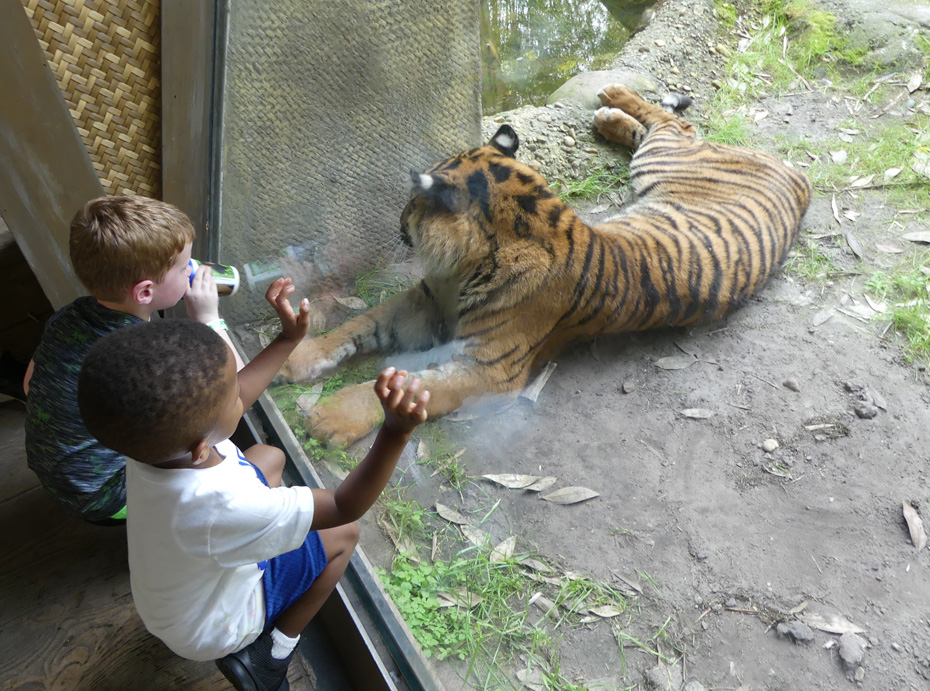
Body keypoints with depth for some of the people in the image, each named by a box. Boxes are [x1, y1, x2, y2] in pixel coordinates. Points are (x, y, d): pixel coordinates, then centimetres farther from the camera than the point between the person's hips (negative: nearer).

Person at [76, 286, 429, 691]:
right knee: (343, 534, -1)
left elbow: (233, 398, -7)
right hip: (209, 630, -6)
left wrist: (289, 338, -7)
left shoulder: (157, 435, -28)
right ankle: (271, 650, 6)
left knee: (269, 458, 14)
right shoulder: (221, 509, -48)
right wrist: (396, 431, -49)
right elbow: (345, 508, -37)